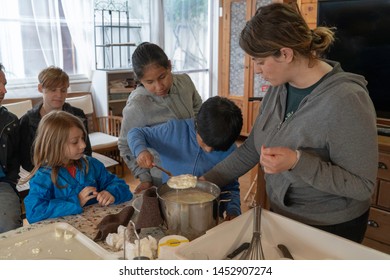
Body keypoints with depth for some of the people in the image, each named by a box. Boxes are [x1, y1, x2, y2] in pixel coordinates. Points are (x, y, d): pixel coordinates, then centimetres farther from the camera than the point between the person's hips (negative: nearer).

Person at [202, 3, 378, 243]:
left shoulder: (345, 100, -27)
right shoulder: (279, 88, -5)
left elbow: (363, 187, -23)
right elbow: (252, 149, 3)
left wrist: (297, 163, -34)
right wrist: (207, 181, 1)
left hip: (330, 231, -6)